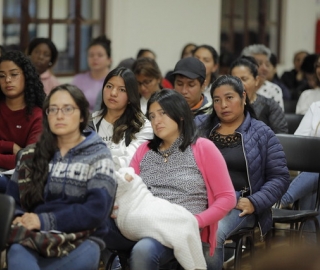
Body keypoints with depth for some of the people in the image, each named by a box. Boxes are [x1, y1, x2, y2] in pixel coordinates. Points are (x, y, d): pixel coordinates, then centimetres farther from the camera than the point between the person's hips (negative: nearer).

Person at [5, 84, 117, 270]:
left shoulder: (98, 156, 8)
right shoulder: (31, 155, 19)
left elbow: (97, 210, -5)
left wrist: (44, 221, -13)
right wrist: (20, 220, -10)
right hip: (34, 237, 2)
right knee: (17, 252, -36)